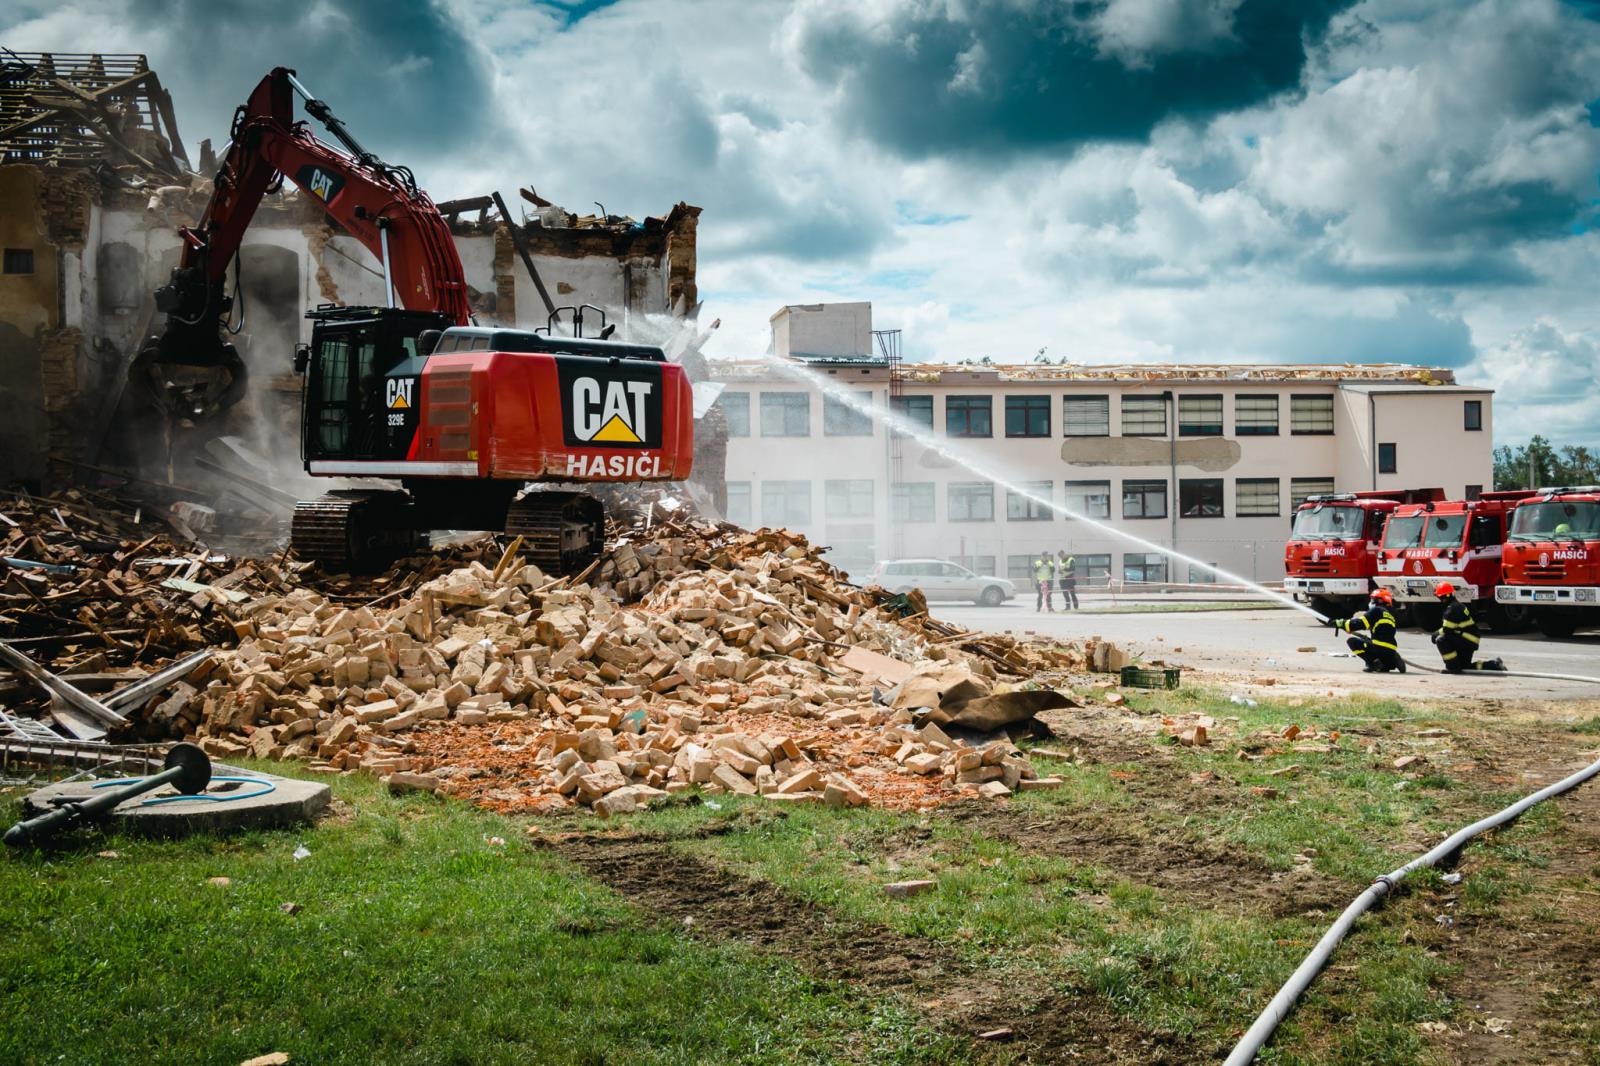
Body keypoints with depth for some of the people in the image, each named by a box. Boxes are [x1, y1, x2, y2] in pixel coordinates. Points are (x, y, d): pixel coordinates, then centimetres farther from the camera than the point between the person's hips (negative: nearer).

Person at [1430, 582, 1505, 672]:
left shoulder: (1452, 609, -19)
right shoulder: (1458, 605, 15)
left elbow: (1447, 630, -21)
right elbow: (1450, 627, 21)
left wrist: (1437, 634, -3)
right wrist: (1439, 632, 9)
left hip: (1467, 640, -10)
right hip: (1470, 642, 10)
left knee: (1441, 640, -21)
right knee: (1464, 667, 19)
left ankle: (1453, 666, -15)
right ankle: (1494, 665, 18)